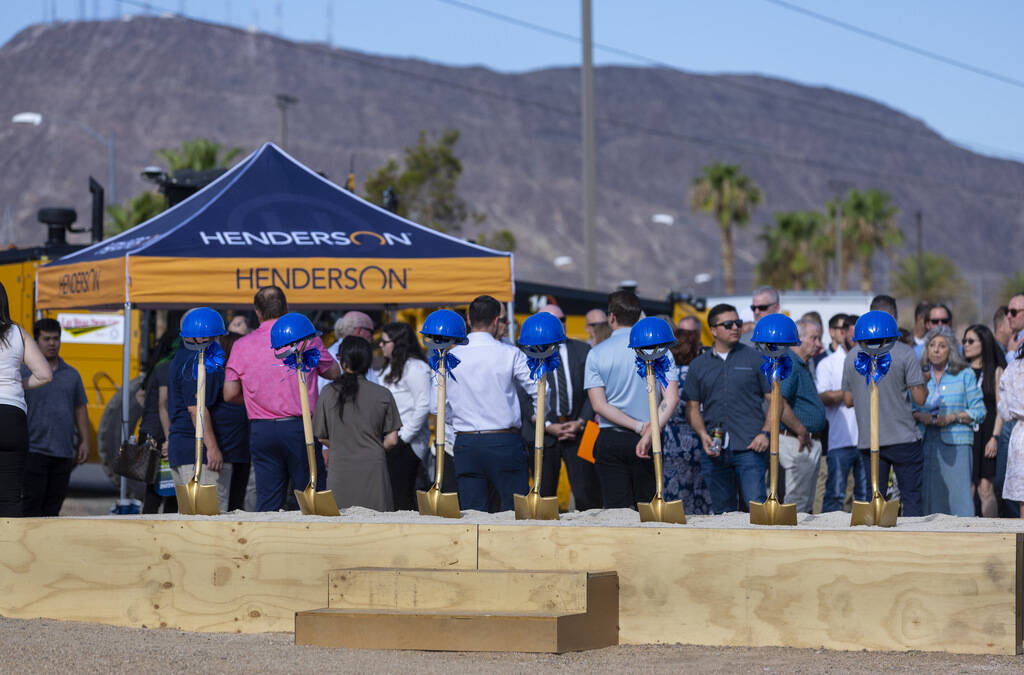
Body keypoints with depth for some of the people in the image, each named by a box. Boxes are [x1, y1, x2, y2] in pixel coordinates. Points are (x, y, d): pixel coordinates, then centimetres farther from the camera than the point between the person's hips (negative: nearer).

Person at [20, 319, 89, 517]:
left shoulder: (72, 375, 14)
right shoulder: (24, 373, 0)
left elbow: (80, 410, 17)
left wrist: (84, 442, 10)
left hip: (63, 453, 4)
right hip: (35, 450, -4)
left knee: (53, 506, 7)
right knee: (32, 506, -7)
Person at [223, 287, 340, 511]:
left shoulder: (242, 346, 1)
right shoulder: (306, 338, -1)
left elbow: (230, 394, 1)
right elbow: (334, 373, 12)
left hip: (261, 431, 2)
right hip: (300, 426, -2)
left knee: (267, 504, 4)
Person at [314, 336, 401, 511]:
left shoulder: (329, 393, -2)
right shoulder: (383, 394, -2)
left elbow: (322, 437, 6)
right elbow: (392, 440, -1)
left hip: (340, 471, 0)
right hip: (374, 469, 0)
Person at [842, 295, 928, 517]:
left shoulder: (852, 356, 4)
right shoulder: (905, 353, -8)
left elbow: (848, 401, 9)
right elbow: (920, 398, -9)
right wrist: (924, 383, 11)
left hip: (868, 441, 3)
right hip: (904, 439, -3)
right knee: (911, 500, 3)